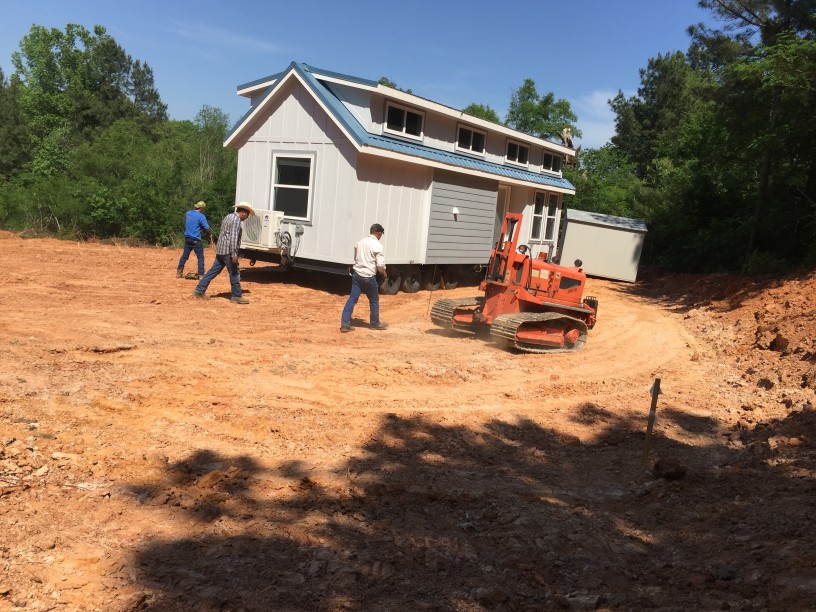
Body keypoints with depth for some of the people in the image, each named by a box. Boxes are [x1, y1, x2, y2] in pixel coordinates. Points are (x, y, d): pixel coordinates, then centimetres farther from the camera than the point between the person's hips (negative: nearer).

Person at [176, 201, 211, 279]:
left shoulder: (188, 213, 7)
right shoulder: (201, 216, -14)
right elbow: (206, 228, -18)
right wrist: (210, 235, 2)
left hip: (187, 238, 7)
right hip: (196, 240, -7)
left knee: (185, 255, 16)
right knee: (200, 257, 2)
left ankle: (179, 272, 20)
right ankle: (201, 274, -1)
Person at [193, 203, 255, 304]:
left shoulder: (228, 217, 18)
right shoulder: (236, 220, -14)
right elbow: (233, 238, -23)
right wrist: (234, 254, -26)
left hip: (220, 250, 10)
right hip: (227, 251, -10)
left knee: (213, 271, 12)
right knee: (234, 273, -1)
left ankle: (199, 291, 14)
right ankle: (236, 296, 6)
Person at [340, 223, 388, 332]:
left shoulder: (360, 242, 10)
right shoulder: (377, 245, -12)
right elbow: (380, 264, -16)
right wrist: (383, 272, 3)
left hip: (357, 274, 6)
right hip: (369, 277, -6)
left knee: (352, 299, 4)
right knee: (374, 300, 13)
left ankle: (345, 324, -2)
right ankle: (375, 323, 27)